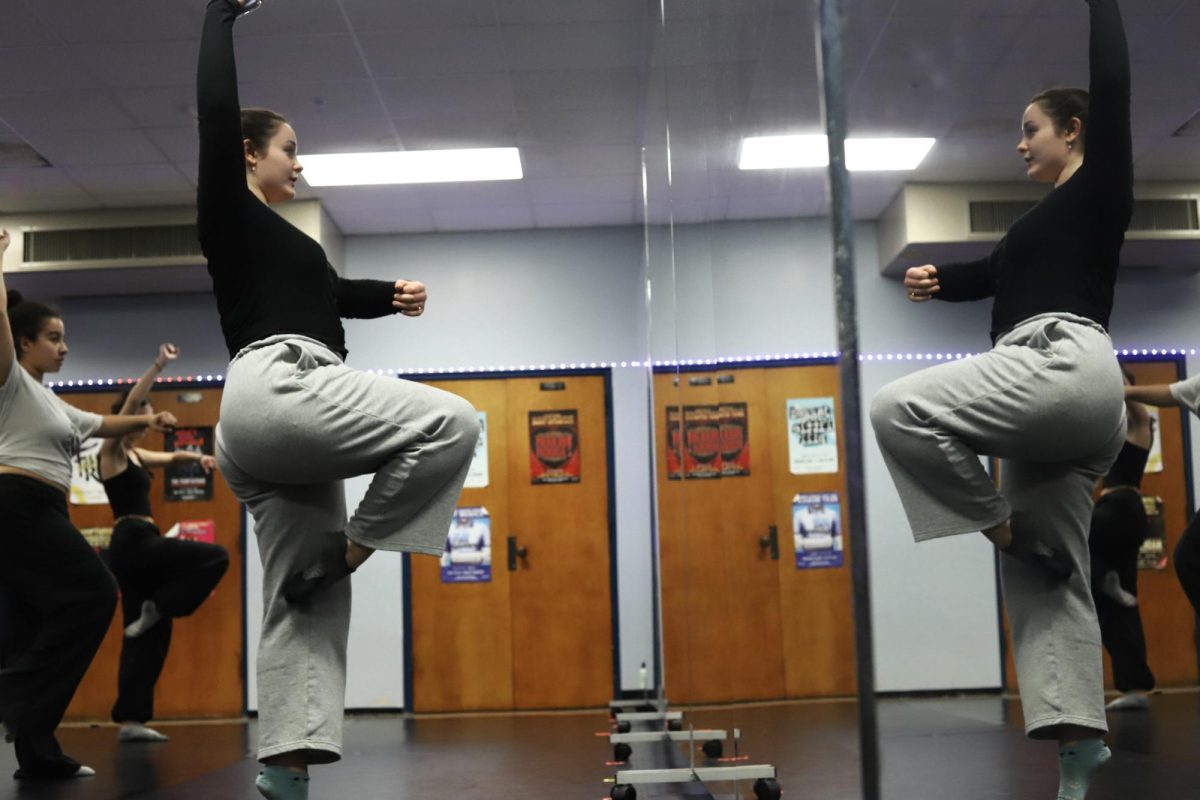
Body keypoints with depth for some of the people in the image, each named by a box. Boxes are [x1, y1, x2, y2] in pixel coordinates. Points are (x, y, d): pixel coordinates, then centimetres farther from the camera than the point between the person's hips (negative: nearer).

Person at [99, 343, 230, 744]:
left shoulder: (135, 455, 17)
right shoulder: (111, 451, -6)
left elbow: (170, 457, 31)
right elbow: (131, 402, -19)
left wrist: (199, 457, 11)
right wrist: (158, 366, -27)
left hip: (135, 547, 9)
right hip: (133, 544, -9)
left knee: (147, 636, 5)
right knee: (215, 557, -11)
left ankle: (130, 720, 4)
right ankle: (154, 610, -6)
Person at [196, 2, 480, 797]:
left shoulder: (276, 236, 31)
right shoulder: (228, 209, 5)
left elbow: (329, 292, 36)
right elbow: (216, 105, -6)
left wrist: (395, 295, 17)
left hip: (269, 421, 10)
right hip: (274, 389, -10)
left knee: (305, 602, 2)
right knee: (451, 423, -20)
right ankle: (348, 549, -9)